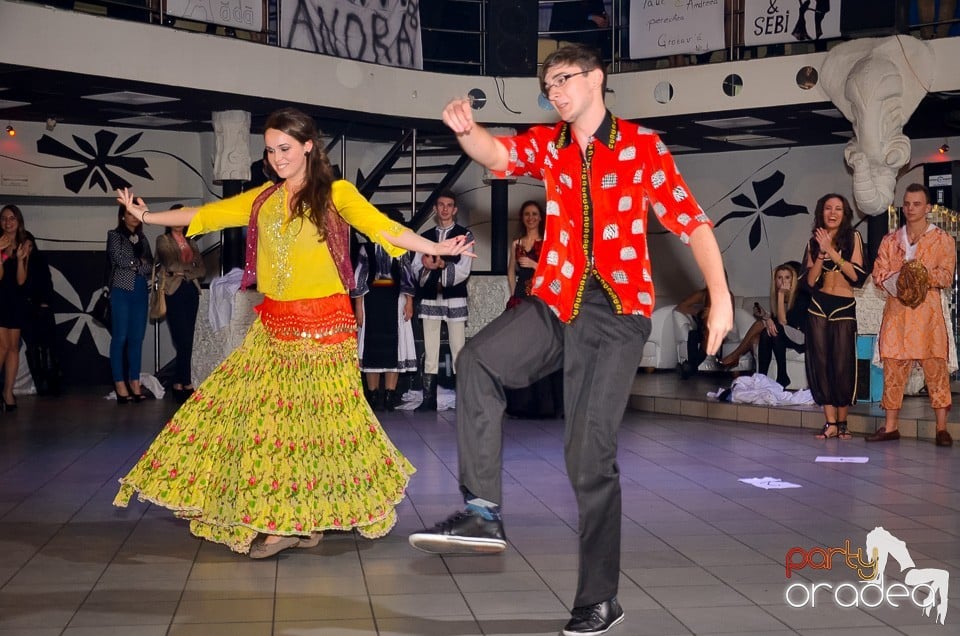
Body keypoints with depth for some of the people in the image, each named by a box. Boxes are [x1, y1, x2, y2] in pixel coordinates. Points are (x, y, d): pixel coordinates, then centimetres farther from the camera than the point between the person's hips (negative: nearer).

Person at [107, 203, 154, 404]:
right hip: (122, 291, -4)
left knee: (137, 338, 2)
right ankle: (120, 385, -7)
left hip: (140, 291, 5)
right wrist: (139, 262, 0)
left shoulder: (142, 239, 18)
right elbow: (119, 259, -10)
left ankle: (135, 384, 5)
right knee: (120, 338, -6)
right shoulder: (115, 235, 6)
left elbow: (150, 267, 8)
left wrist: (132, 265, -6)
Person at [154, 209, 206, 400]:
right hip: (174, 292, -5)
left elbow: (202, 270, 10)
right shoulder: (163, 240, 7)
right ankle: (186, 383, -6)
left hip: (191, 291, 5)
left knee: (187, 341, 1)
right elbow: (170, 264, -9)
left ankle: (179, 383, 6)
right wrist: (191, 268, -1)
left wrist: (183, 270, -5)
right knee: (183, 340, -11)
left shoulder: (192, 243, 20)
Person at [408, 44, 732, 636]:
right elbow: (498, 153, -9)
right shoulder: (547, 143, 11)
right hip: (555, 303, 4)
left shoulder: (641, 144, 0)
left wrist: (721, 295, -14)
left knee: (590, 454, -3)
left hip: (617, 312, -3)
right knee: (478, 359, -25)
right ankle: (483, 512, -20)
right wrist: (466, 130, -32)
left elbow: (691, 220, -4)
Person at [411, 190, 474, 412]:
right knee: (429, 351, 3)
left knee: (458, 349, -4)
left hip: (455, 297, -3)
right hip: (430, 298, 3)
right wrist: (426, 266, -14)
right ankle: (429, 399, 5)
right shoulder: (425, 237, 15)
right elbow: (416, 269, 7)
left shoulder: (464, 235, 4)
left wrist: (442, 265, -18)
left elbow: (464, 270, -5)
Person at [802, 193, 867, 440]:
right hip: (818, 308, 3)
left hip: (844, 308, -2)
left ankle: (842, 422, 10)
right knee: (820, 363, -1)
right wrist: (821, 253, -10)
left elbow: (857, 276, -9)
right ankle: (830, 422, 4)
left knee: (842, 365, -4)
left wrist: (832, 251, -13)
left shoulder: (852, 237, 2)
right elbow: (810, 281, 2)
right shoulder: (814, 242, 9)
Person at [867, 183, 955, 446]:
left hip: (927, 312, -3)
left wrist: (922, 274, -18)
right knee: (893, 368, 3)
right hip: (895, 311, 3)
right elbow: (879, 274, 5)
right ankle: (890, 426, 8)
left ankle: (942, 428, -3)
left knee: (935, 368, -6)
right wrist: (898, 280, -13)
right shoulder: (890, 240, 15)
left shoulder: (942, 240, 5)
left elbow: (946, 276, -4)